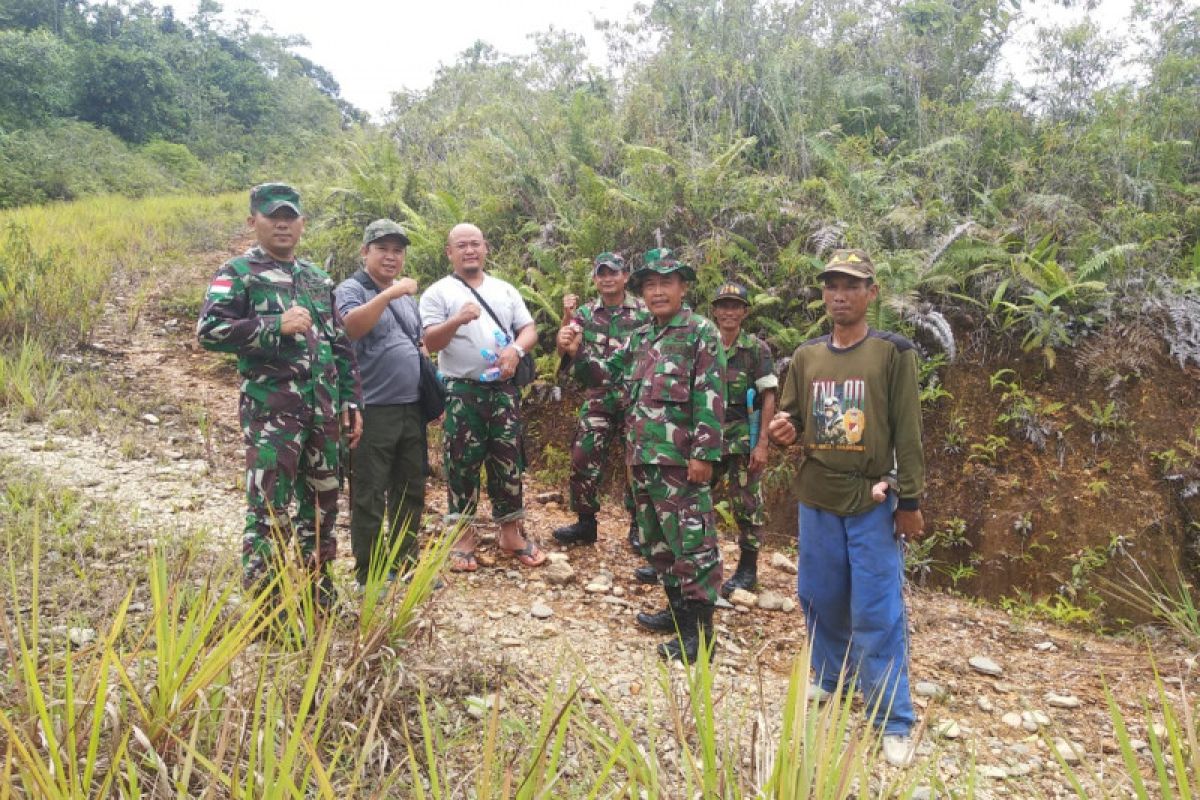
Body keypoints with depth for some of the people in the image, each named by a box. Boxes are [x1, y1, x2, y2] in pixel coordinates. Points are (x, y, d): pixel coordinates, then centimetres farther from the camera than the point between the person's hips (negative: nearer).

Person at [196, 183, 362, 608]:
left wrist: (351, 400, 13)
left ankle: (318, 590, 28)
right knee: (268, 508, -6)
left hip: (323, 409, 7)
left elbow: (341, 345, 19)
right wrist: (276, 325, -19)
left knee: (322, 500, 14)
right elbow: (208, 330, -15)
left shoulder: (318, 279, 17)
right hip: (270, 409, -6)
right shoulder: (238, 274, -2)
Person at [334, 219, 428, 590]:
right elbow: (351, 326, -27)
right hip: (372, 411, -7)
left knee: (410, 492, 14)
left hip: (411, 410, 7)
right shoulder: (351, 289, -5)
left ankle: (405, 565, 27)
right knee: (369, 497, 1)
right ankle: (369, 576, 11)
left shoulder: (407, 295, 17)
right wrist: (389, 294, -35)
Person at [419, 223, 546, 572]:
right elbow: (430, 342, -8)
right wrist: (456, 321, -27)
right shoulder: (438, 293, 1)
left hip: (504, 389, 3)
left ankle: (510, 534, 18)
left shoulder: (505, 290, 13)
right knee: (463, 464, 1)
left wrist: (516, 349, -12)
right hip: (462, 391, -3)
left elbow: (529, 329, 11)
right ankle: (464, 537, 13)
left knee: (508, 461, 7)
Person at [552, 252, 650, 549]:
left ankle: (638, 525, 18)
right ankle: (585, 523, 15)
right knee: (583, 460, 1)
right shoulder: (585, 314, 6)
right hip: (597, 400, 2)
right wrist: (566, 317, -22)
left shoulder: (644, 312, 0)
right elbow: (567, 351, -5)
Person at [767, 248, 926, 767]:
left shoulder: (894, 353, -4)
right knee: (820, 597, 14)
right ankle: (829, 678, 37)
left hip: (873, 503, -4)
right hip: (817, 500, 4)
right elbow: (790, 420, 14)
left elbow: (908, 433, -6)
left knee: (877, 612, -1)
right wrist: (784, 431, -10)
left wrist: (910, 501, -8)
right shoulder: (805, 357, 8)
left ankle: (893, 721, 9)